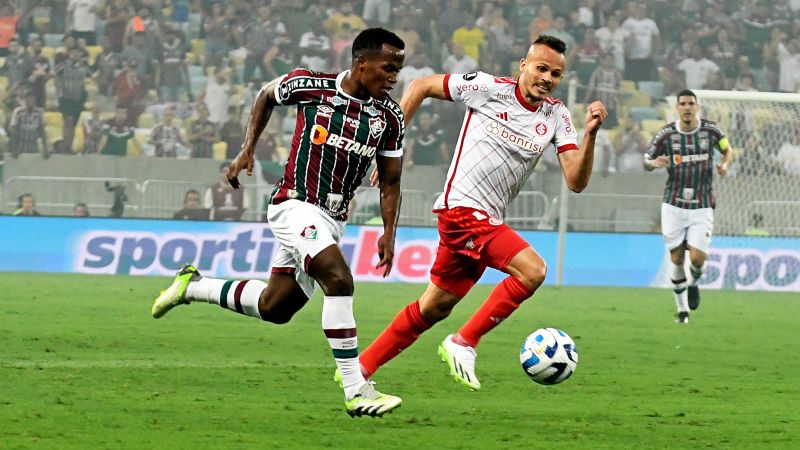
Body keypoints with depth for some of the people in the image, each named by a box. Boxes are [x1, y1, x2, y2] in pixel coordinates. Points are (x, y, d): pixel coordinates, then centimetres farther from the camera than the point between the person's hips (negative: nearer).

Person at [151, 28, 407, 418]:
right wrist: (247, 149, 7)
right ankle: (356, 392, -27)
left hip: (333, 219, 6)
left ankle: (192, 287, 37)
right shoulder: (309, 86, -10)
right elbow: (266, 96, 12)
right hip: (295, 205, -6)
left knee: (274, 308, 13)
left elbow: (390, 182, 8)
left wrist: (388, 232, -4)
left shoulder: (389, 116, -1)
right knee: (339, 280, -27)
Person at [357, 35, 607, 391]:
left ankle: (360, 369, 25)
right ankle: (463, 343, -13)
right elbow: (421, 86, 2)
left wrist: (590, 135, -18)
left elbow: (576, 181, -3)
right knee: (533, 270, -23)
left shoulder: (557, 117, 6)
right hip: (462, 206, -7)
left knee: (434, 309, 14)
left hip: (487, 221, 7)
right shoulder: (490, 88, -7)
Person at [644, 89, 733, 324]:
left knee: (697, 258, -11)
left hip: (702, 206, 0)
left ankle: (693, 283, 26)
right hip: (674, 205, 0)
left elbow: (727, 149, 15)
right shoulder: (666, 134, -5)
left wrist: (725, 164, -7)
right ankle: (682, 309, 18)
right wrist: (654, 163, -18)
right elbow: (646, 162, 6)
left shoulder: (711, 130, -4)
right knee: (677, 258, 1)